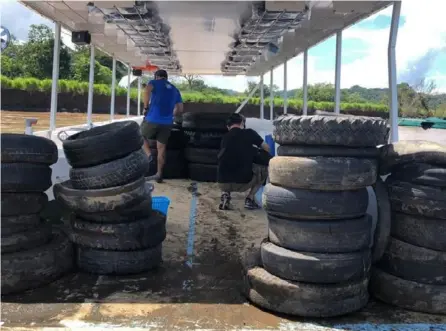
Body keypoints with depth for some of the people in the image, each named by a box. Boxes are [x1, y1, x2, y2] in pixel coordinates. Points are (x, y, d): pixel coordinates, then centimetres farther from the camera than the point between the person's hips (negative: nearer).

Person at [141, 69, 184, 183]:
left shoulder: (154, 82, 7)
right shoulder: (175, 89, 22)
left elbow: (147, 90, -18)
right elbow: (180, 109, 19)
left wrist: (146, 106, -8)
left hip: (152, 119, -4)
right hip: (167, 123, 4)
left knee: (141, 136, 21)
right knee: (161, 148, 10)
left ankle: (148, 154, -4)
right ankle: (159, 174, 12)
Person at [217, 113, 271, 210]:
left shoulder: (225, 138, 14)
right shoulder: (249, 133, 3)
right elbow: (267, 148, 14)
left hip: (223, 183, 4)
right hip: (243, 183, -3)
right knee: (264, 168, 22)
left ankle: (225, 195, 11)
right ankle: (250, 199, 10)